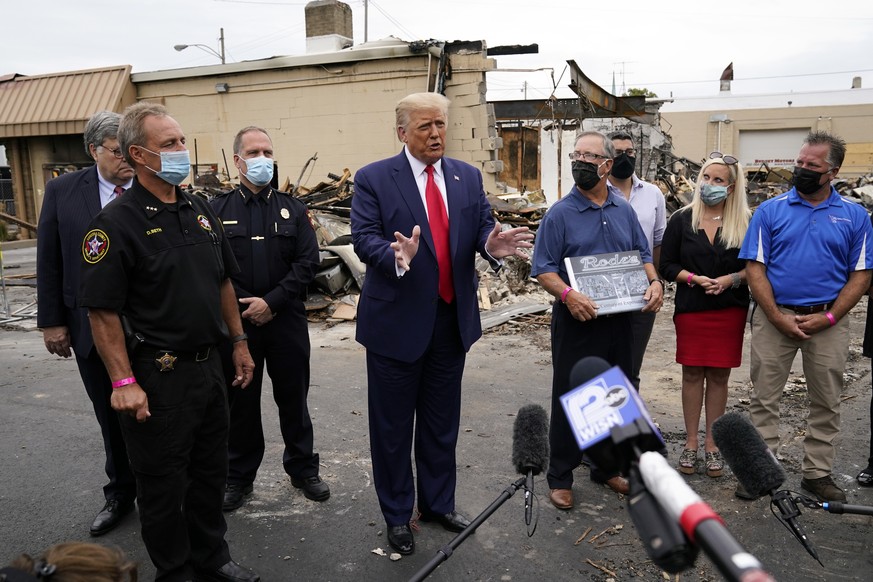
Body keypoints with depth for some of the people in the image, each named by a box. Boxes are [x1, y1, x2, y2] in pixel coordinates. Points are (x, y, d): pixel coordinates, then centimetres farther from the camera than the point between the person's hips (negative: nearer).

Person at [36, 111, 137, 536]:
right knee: (112, 418, 16)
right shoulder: (62, 190, 0)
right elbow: (49, 261, 2)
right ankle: (120, 493, 35)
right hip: (92, 328, 2)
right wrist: (51, 322, 1)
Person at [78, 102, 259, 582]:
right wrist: (123, 382, -18)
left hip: (209, 365, 7)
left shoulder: (199, 209, 7)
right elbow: (102, 311, -16)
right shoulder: (117, 223, -14)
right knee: (163, 484, 11)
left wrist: (238, 342, 14)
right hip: (157, 378, -6)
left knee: (211, 471, 20)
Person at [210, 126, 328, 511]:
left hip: (286, 321, 1)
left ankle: (302, 468, 28)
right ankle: (239, 476, 27)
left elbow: (308, 262, -3)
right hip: (237, 321, 0)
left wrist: (271, 302, -12)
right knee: (240, 401, 10)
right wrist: (242, 307, -12)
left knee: (293, 398, 11)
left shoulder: (292, 208, 6)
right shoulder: (218, 209, 3)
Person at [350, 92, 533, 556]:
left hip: (452, 319, 4)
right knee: (393, 425, 10)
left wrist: (492, 243, -20)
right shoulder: (373, 179, -7)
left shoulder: (468, 176, 7)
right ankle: (396, 514, 29)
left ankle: (439, 503, 38)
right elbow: (364, 239, -15)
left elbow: (482, 226, 3)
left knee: (442, 422, 18)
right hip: (398, 321, -4)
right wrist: (396, 256, -36)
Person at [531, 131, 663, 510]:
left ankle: (607, 468, 33)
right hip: (577, 321, -5)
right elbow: (543, 269, -10)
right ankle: (560, 477, 17)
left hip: (619, 320, 5)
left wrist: (654, 282, -5)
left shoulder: (624, 210, 8)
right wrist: (567, 294, -27)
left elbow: (642, 254, 15)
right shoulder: (560, 214, -7)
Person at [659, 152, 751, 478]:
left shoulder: (745, 222, 2)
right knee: (692, 373, 5)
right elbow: (667, 265, 2)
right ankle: (691, 443, 16)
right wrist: (694, 278, -15)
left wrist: (732, 278, -14)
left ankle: (712, 444, 19)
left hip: (730, 310, 0)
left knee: (719, 375, 6)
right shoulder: (682, 219, 2)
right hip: (690, 308, 0)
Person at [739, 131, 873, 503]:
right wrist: (778, 317, -11)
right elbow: (754, 268, -3)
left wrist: (828, 318, -10)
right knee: (764, 398, 4)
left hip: (828, 321, 1)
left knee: (826, 402, 10)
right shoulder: (770, 210, 1)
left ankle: (818, 473, 24)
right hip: (775, 317, -1)